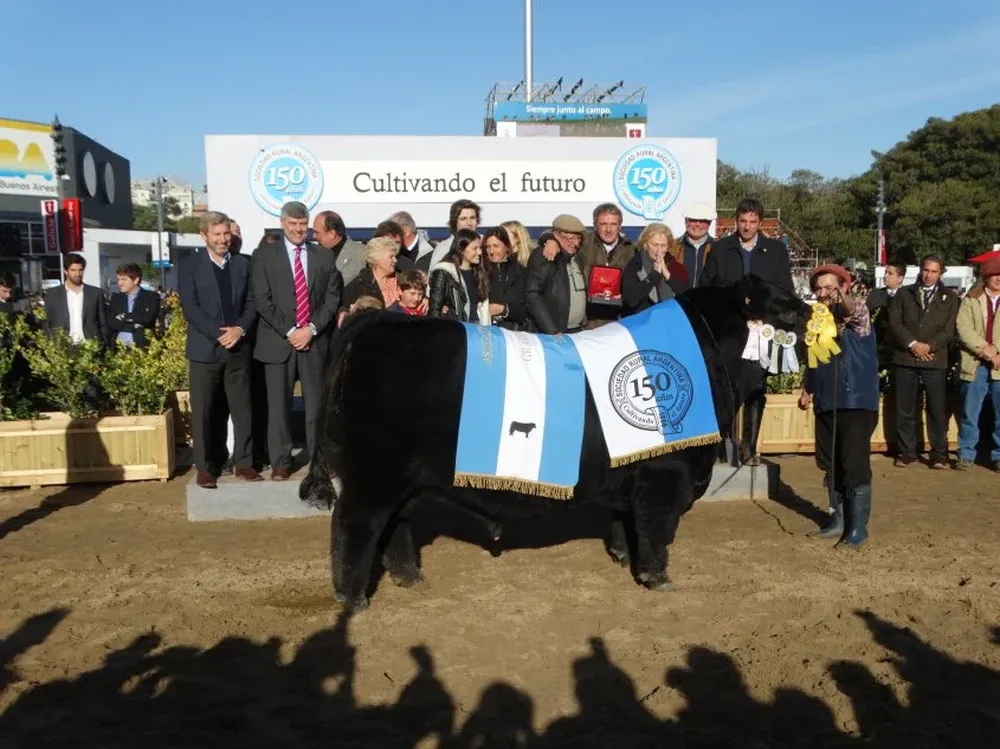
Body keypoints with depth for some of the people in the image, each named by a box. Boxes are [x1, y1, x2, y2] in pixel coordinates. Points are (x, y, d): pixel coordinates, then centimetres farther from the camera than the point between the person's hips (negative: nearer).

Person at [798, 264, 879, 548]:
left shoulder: (857, 314, -7)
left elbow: (855, 309, -33)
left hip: (857, 402, -6)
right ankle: (838, 519, 25)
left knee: (855, 466, -5)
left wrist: (842, 299, -54)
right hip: (825, 403, 6)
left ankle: (857, 527, 5)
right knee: (829, 464, 12)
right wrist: (807, 390, 14)